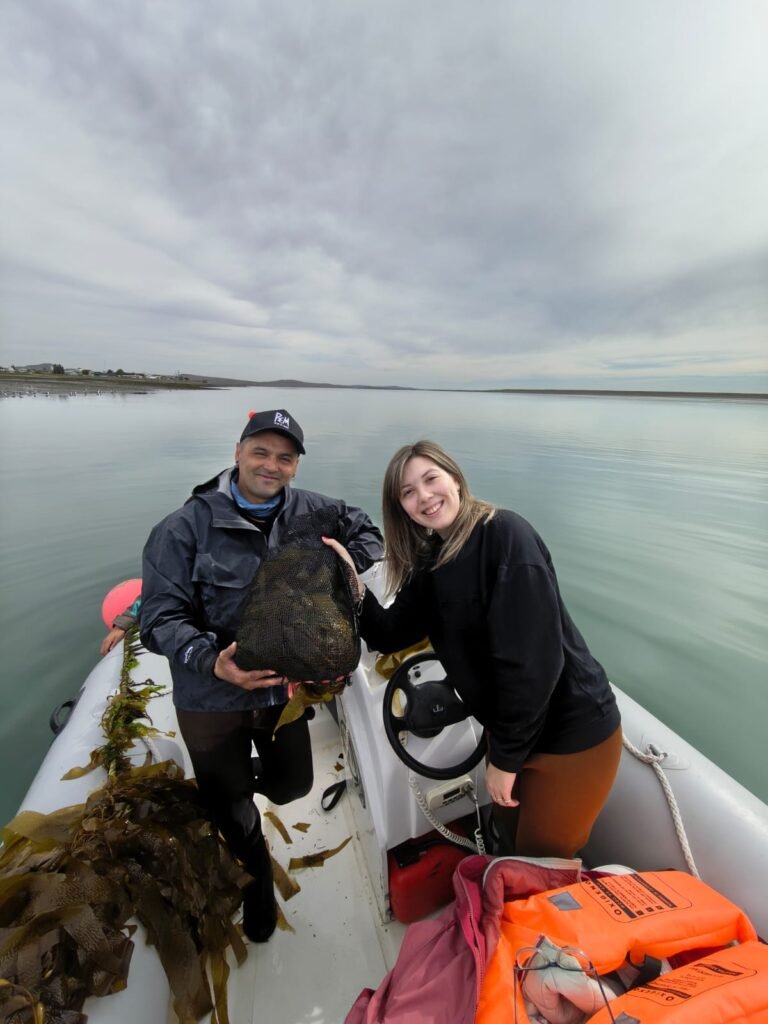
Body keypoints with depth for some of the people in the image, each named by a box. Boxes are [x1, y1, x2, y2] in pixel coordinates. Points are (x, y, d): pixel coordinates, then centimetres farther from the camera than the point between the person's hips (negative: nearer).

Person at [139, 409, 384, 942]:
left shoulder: (309, 511, -8)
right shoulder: (187, 527, -18)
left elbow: (366, 531, 7)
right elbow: (160, 616, -17)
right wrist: (211, 661, -33)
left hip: (284, 684, 3)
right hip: (210, 696, -2)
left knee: (292, 785, 21)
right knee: (230, 808, 19)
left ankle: (237, 781, 57)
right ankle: (258, 878, 55)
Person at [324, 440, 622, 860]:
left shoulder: (505, 535, -24)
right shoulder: (431, 561, 1)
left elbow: (531, 658, -26)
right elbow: (390, 635, -1)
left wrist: (505, 755, -17)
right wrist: (353, 587, -18)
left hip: (571, 732, -7)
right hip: (511, 731, 7)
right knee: (511, 845, 27)